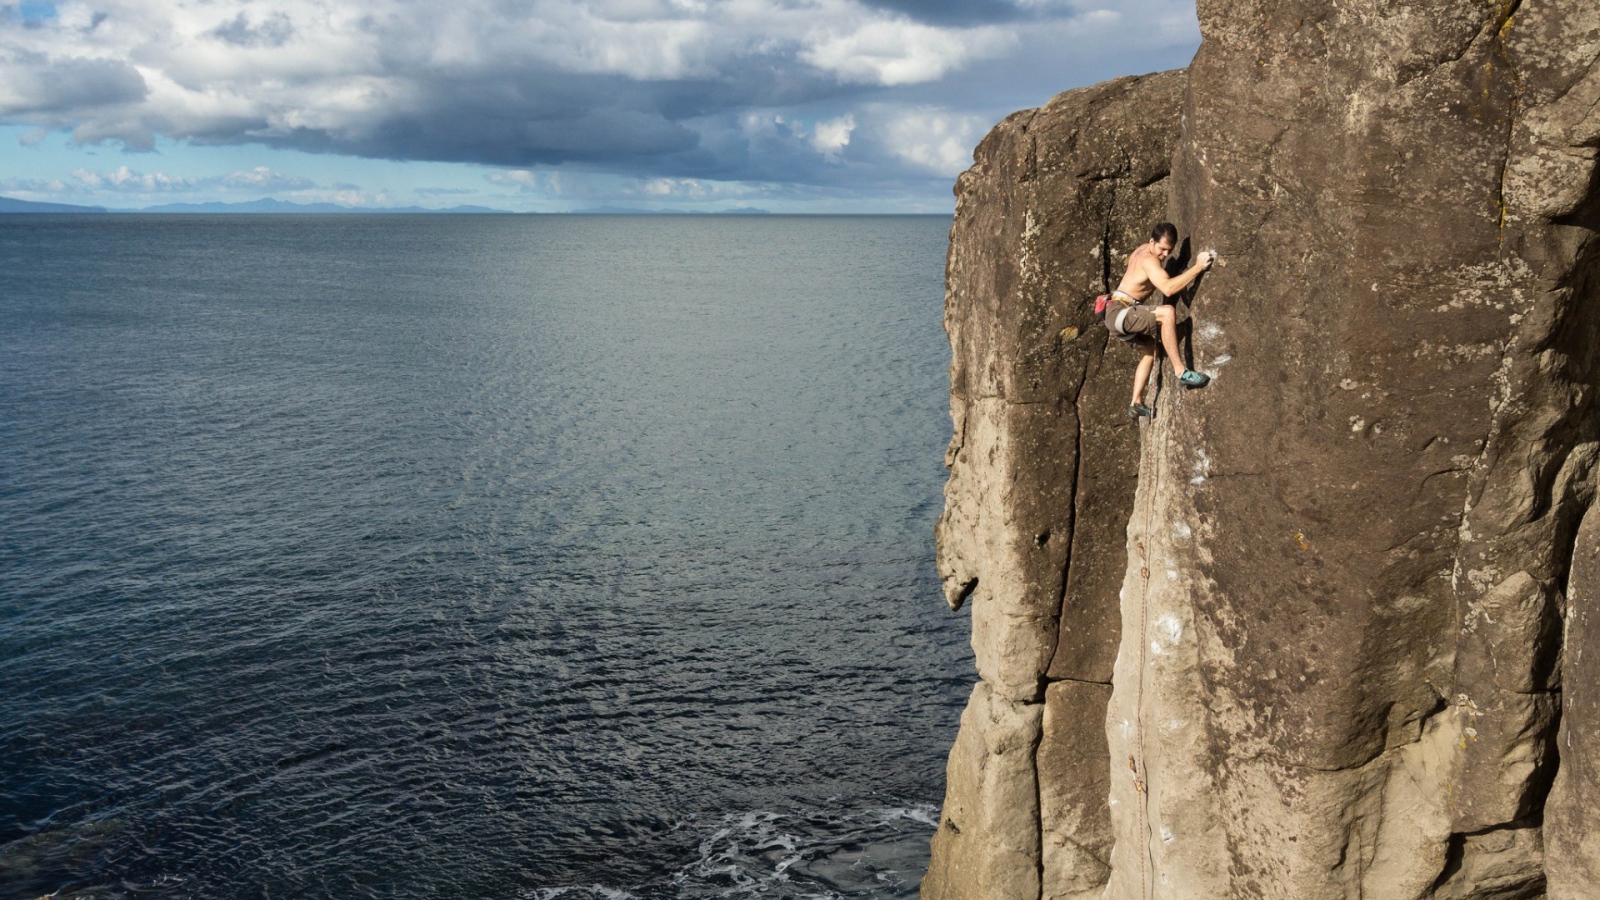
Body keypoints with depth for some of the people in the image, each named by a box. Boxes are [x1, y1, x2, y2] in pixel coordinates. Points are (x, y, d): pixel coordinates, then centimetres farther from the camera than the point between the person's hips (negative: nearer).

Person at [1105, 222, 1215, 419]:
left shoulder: (1142, 250, 12)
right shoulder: (1148, 259, -18)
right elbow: (1168, 288, -34)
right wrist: (1198, 267, -31)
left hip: (1121, 314, 11)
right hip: (1119, 312, -11)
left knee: (1151, 347, 25)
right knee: (1168, 313, -30)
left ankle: (1137, 403, 24)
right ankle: (1180, 371, -31)